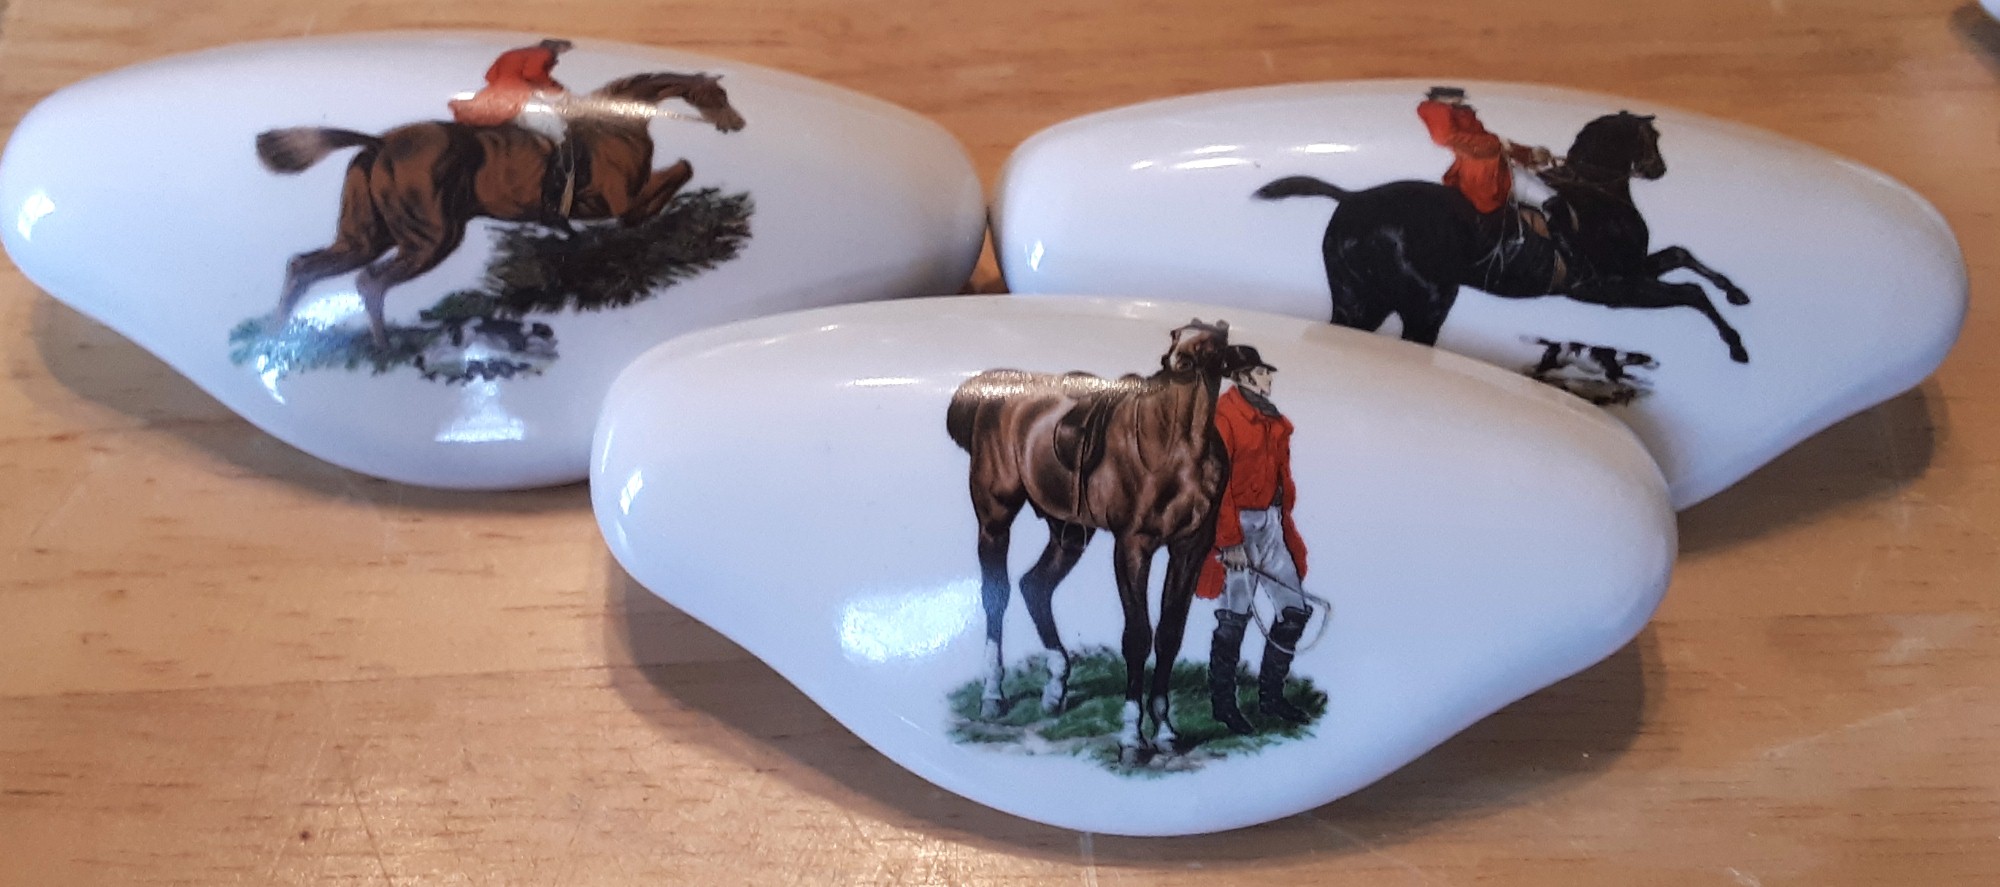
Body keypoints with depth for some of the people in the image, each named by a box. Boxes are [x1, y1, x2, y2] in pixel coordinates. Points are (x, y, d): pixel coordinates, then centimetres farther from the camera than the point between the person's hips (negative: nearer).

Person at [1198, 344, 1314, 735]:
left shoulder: (1270, 418, 12)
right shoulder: (1223, 416, -12)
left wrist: (1284, 523, 16)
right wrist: (1229, 541, -17)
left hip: (1272, 525, 8)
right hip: (1238, 527, -8)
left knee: (1295, 610, 8)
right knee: (1234, 617, -2)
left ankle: (1270, 695, 21)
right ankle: (1222, 703, 12)